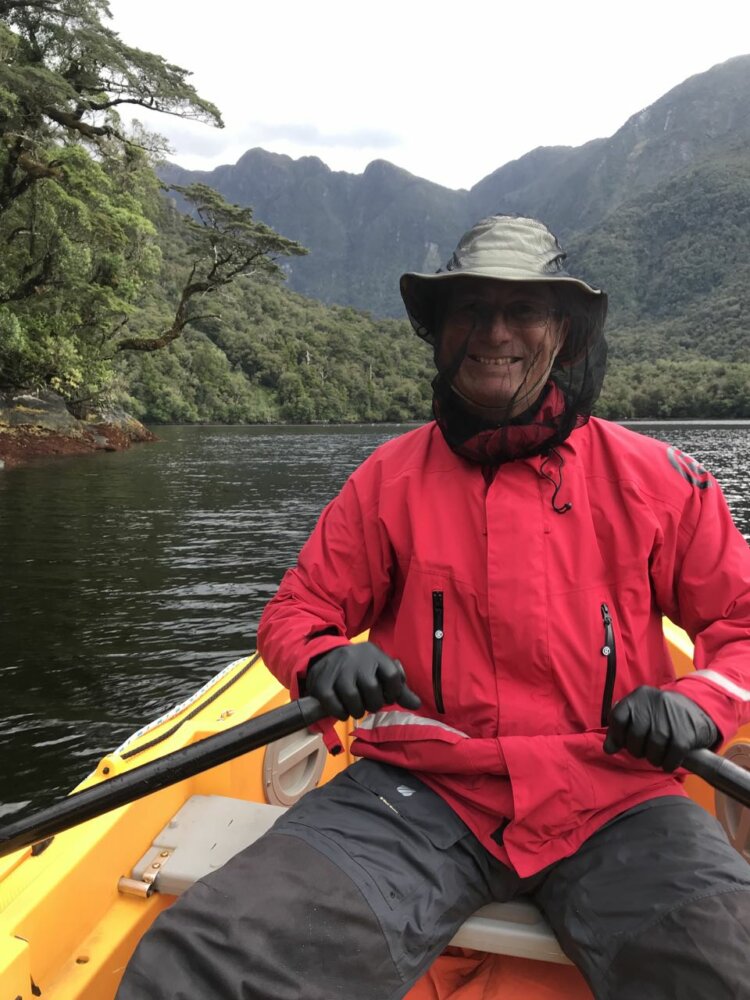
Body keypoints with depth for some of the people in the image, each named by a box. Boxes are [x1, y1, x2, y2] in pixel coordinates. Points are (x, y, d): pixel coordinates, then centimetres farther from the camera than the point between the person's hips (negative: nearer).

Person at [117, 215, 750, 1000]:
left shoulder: (653, 477, 5)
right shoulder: (388, 477, 7)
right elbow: (295, 613, 11)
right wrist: (323, 658, -11)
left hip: (610, 798, 2)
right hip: (422, 789, 0)